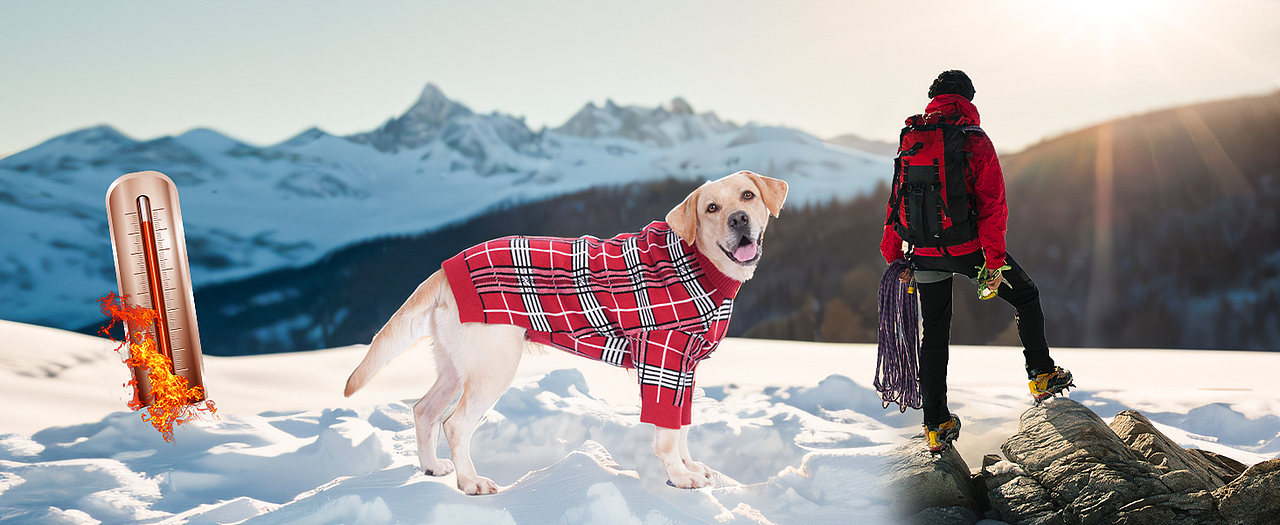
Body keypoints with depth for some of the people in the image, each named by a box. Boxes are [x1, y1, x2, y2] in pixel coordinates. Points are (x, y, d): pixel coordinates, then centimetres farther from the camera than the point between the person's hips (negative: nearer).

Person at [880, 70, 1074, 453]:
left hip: (925, 254, 4)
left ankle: (936, 426, 12)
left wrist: (895, 256, 13)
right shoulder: (975, 140, -6)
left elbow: (898, 199, 7)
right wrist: (995, 262, -11)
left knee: (934, 335, 12)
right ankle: (1042, 376, 26)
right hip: (968, 248, -4)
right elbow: (992, 204, -12)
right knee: (1025, 296, 22)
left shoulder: (912, 138, 6)